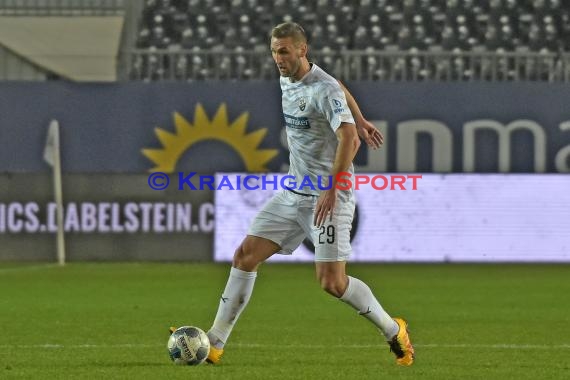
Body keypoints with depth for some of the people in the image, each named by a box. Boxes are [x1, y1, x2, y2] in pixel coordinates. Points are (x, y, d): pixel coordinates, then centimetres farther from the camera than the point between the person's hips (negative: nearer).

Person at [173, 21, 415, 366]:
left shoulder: (324, 89, -18)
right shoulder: (286, 80, 8)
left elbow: (349, 140, -26)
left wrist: (332, 190, -29)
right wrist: (359, 121, 31)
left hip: (329, 197, -8)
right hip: (292, 194, 8)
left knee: (332, 282, -11)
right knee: (246, 255, 0)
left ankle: (394, 331, 12)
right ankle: (214, 343, 3)